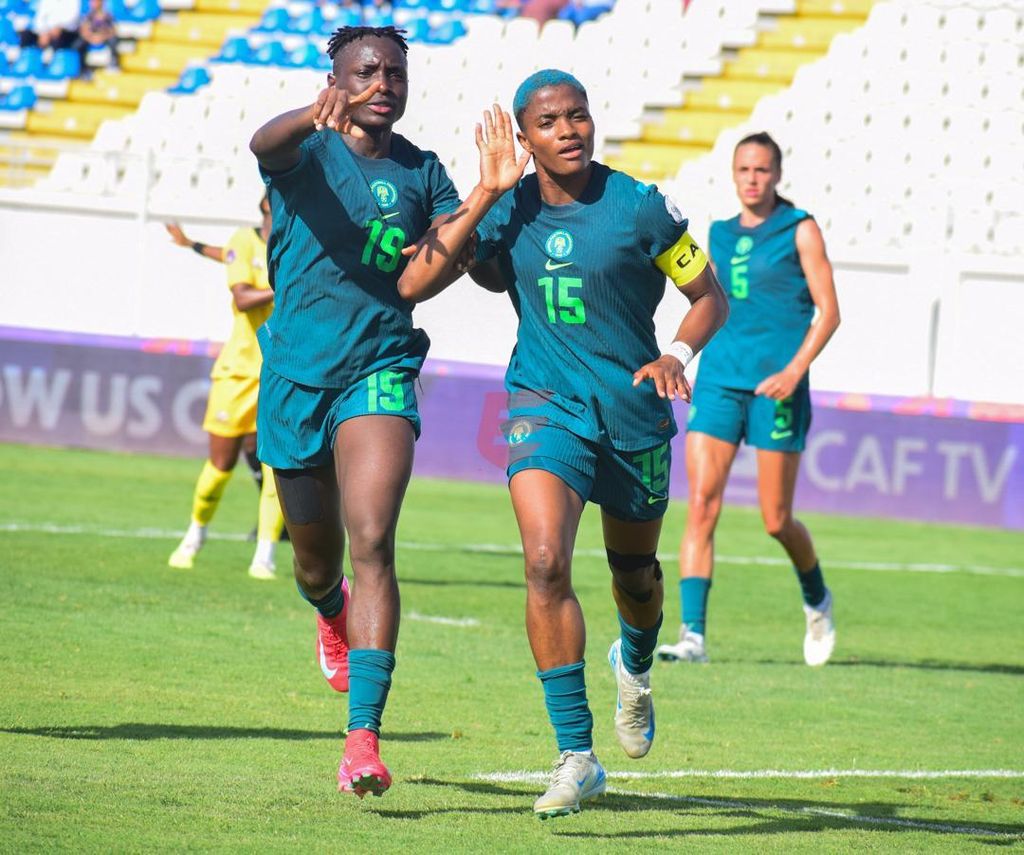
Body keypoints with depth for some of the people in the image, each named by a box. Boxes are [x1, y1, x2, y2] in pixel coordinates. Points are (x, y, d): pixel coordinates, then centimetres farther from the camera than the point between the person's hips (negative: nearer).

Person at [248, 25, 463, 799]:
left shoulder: (421, 172, 7)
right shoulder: (307, 152, -1)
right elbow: (265, 144, -26)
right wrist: (316, 117, -49)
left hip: (380, 374, 0)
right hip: (296, 374, 0)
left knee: (372, 543, -20)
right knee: (316, 560, 15)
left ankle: (364, 739, -27)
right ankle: (333, 614, 56)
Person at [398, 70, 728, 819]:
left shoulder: (638, 206, -9)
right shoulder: (506, 209, -4)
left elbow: (709, 296, 1)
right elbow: (414, 284, -13)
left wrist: (679, 354, -18)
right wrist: (485, 196, -16)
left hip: (635, 409, 0)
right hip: (546, 405, 0)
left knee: (634, 571, 17)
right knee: (546, 562, -21)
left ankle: (636, 668, 55)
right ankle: (577, 757, -17)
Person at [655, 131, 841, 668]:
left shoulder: (800, 230, 0)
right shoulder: (721, 235, 13)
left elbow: (828, 311, -4)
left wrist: (794, 370, -16)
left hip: (776, 387, -4)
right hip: (719, 379, 4)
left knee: (776, 521, 2)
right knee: (701, 506, -11)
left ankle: (816, 598, 33)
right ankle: (693, 635, -14)